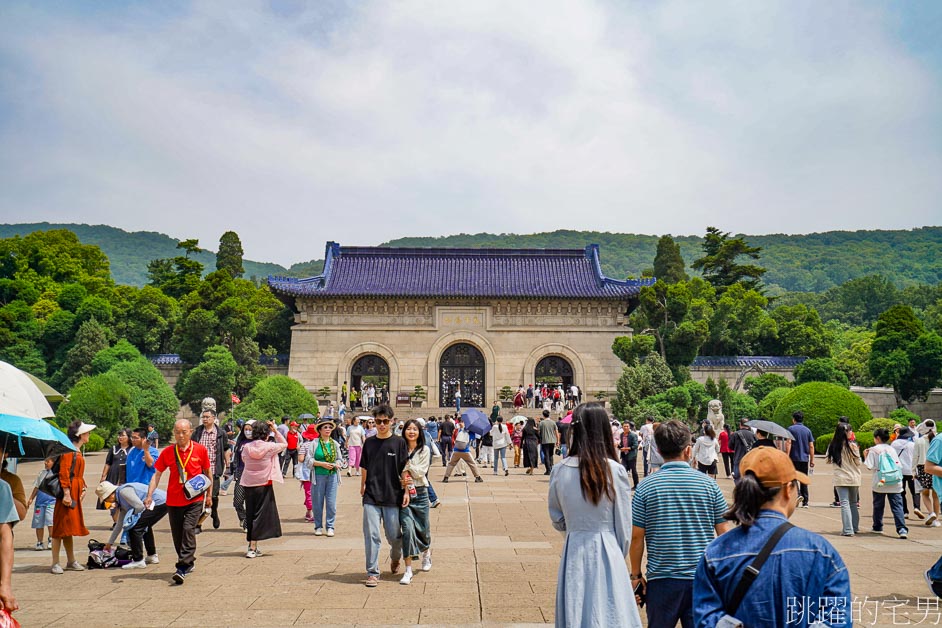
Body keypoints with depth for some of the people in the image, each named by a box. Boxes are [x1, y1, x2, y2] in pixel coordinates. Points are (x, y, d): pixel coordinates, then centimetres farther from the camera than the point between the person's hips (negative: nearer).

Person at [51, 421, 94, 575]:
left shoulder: (78, 451, 17)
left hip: (75, 493, 10)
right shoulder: (69, 449, -12)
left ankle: (71, 561, 21)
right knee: (61, 527, -5)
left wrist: (83, 489, 14)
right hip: (68, 492, -10)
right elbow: (64, 471, -19)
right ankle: (56, 563, 1)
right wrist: (66, 493, -23)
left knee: (69, 527, 14)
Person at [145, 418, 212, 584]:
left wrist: (209, 495, 12)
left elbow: (208, 473, 9)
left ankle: (183, 568, -14)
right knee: (177, 534, 10)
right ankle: (187, 563, 29)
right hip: (174, 500, 3)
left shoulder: (200, 450, -3)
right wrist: (149, 495, -10)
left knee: (188, 529, -17)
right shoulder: (167, 452, -1)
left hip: (195, 499, -3)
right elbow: (157, 474, 2)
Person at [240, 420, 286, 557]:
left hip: (248, 485, 4)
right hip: (263, 485, -4)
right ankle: (252, 548, -3)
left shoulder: (246, 447, -1)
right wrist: (275, 430, 6)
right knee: (260, 515, 1)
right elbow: (284, 444, 6)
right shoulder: (270, 447, -11)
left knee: (250, 515, 15)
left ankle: (252, 545, 23)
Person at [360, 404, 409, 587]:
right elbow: (364, 468, 14)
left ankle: (395, 558, 39)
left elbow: (405, 470, -2)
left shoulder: (399, 442, -2)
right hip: (371, 497, 2)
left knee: (394, 535, 8)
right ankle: (372, 573, 9)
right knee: (371, 535, -2)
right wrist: (362, 487, 12)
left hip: (392, 497, -1)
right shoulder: (369, 442, 6)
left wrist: (406, 492, -6)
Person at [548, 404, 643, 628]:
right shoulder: (616, 471, -11)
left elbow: (557, 520, 6)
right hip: (607, 551, -2)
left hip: (573, 552, 2)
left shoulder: (560, 471, -6)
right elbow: (624, 525, -2)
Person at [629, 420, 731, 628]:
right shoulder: (709, 484, -3)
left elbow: (636, 537, -4)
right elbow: (724, 533, 0)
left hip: (661, 579, -1)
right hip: (703, 579, 1)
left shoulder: (645, 487, -6)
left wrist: (636, 574, 7)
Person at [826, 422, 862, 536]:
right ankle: (855, 527, 27)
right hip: (854, 478, 1)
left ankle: (848, 530, -7)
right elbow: (858, 462, -3)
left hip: (840, 479, -1)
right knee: (853, 503, 18)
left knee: (844, 504, -1)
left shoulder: (833, 446, -5)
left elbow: (828, 460, 4)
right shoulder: (852, 445, -10)